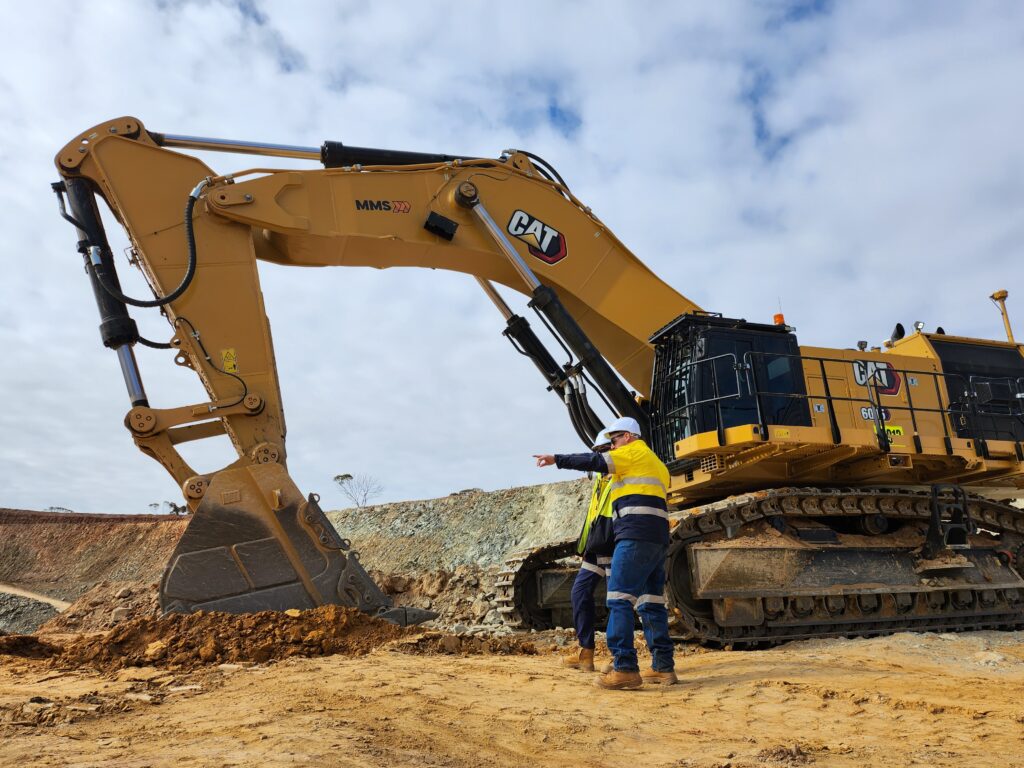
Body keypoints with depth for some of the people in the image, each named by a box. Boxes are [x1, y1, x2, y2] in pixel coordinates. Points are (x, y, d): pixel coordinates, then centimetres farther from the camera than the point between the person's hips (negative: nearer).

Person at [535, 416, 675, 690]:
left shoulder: (635, 451, 2)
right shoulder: (655, 463, 29)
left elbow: (596, 462, -9)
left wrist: (557, 459, -5)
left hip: (636, 535, -10)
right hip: (658, 538, 10)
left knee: (619, 599, -11)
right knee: (652, 603, 10)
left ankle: (625, 668, -15)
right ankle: (663, 667, 10)